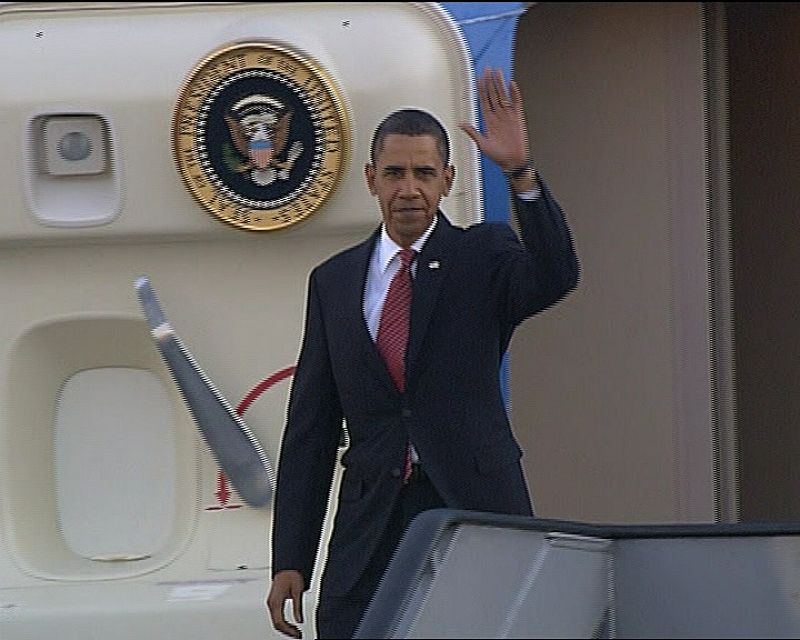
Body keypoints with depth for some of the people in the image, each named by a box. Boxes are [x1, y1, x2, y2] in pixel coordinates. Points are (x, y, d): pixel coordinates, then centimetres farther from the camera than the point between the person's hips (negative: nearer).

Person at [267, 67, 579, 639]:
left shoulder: (483, 257, 5)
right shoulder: (334, 281, 12)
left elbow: (556, 279, -19)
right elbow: (309, 430, 11)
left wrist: (521, 171, -31)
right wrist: (290, 562, 6)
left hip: (474, 509, -2)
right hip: (372, 522, 2)